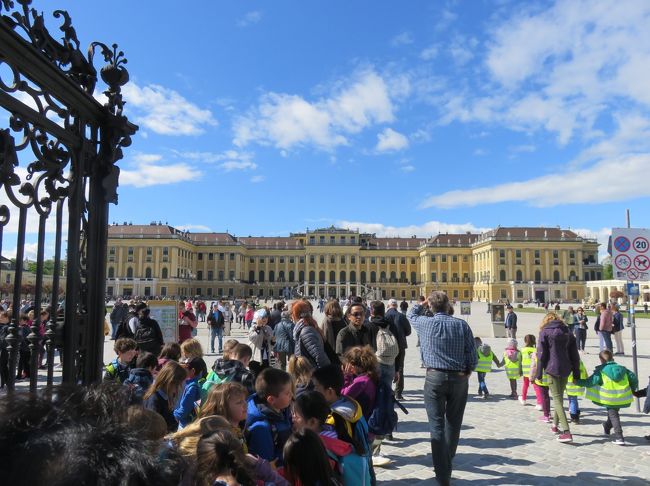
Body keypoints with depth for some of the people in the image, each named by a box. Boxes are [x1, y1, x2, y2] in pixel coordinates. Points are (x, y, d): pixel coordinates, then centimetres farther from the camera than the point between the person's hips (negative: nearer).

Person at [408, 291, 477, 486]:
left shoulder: (426, 323, -5)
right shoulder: (462, 325, -3)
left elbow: (411, 315, 19)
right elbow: (473, 357, -1)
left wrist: (424, 303, 30)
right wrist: (466, 372, 15)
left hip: (435, 377, -2)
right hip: (459, 378, 2)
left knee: (437, 425, 3)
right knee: (453, 423, 18)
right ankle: (446, 463, 36)